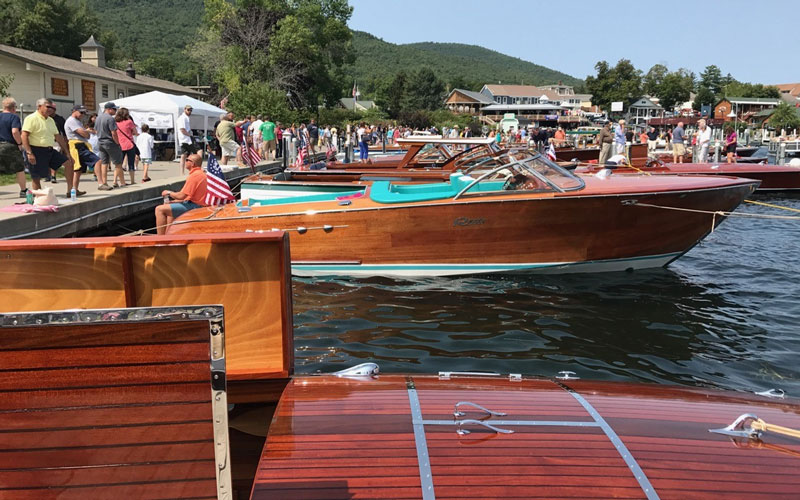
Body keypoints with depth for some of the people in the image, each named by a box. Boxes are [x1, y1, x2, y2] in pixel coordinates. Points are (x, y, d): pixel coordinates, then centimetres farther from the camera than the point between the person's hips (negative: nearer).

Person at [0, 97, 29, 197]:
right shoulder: (14, 117, -7)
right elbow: (15, 132, -21)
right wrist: (20, 143, -11)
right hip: (11, 146, -5)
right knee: (19, 169, 9)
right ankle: (23, 191, 16)